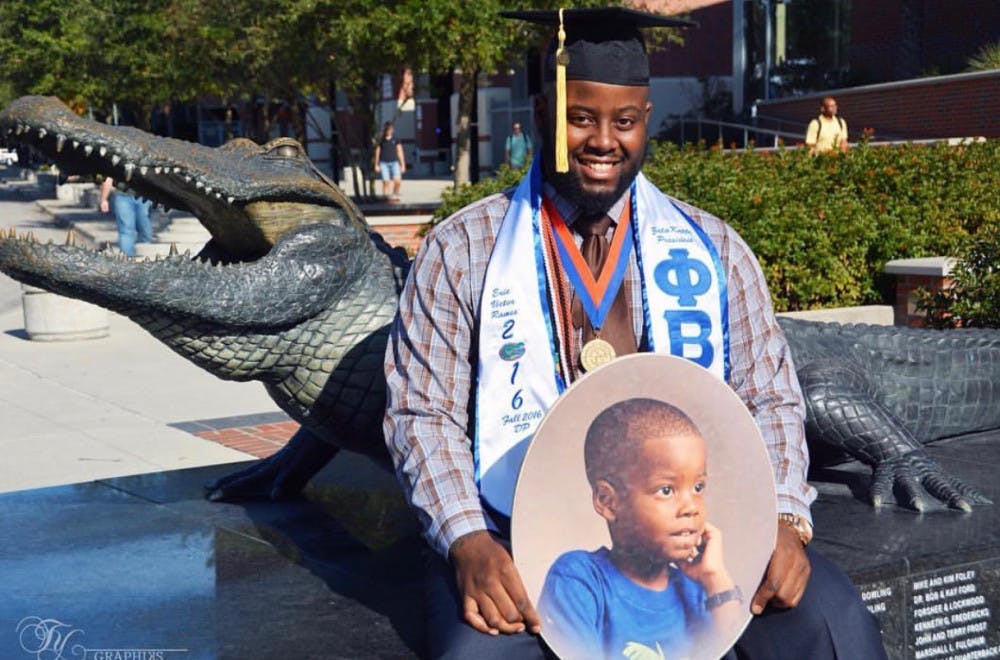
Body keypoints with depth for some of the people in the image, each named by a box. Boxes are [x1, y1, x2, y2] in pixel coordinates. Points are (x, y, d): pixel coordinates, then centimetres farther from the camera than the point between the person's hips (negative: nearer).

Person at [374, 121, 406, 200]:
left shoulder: (395, 140, 8)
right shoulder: (381, 141, 6)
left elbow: (400, 152, 10)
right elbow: (377, 152, 11)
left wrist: (403, 165, 7)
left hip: (394, 162, 0)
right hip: (384, 163, 0)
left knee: (398, 181, -15)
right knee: (386, 181, -10)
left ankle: (395, 195, 6)